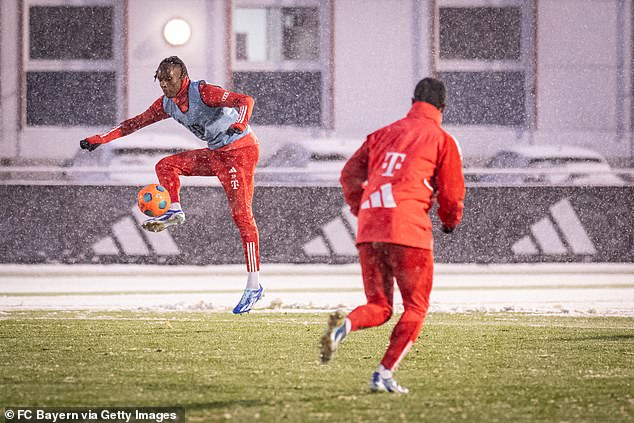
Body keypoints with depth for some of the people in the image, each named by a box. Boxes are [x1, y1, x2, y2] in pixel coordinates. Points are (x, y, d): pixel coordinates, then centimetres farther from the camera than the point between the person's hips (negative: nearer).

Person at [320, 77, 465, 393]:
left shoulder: (383, 134, 21)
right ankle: (384, 374, -5)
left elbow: (350, 173, 15)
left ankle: (344, 325, -19)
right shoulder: (441, 139, 7)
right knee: (415, 308, 8)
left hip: (369, 229, 5)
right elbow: (451, 193, 7)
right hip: (408, 227, -5)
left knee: (379, 307, 14)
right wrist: (451, 221, 27)